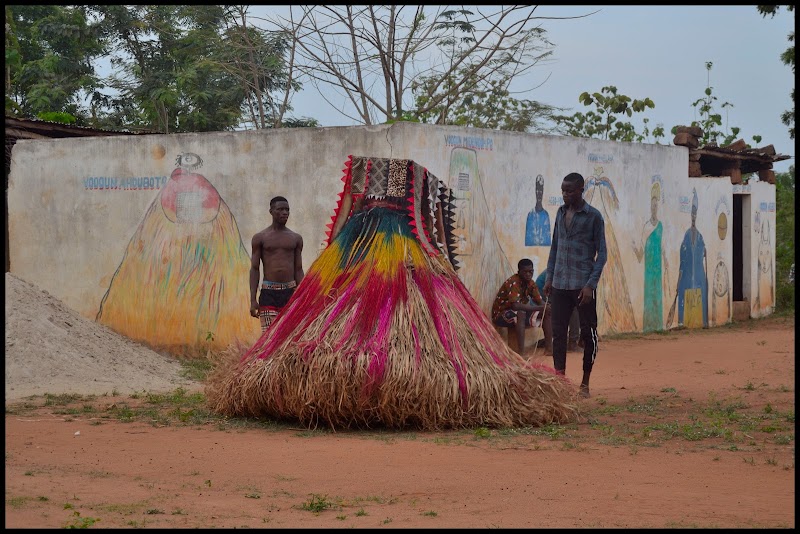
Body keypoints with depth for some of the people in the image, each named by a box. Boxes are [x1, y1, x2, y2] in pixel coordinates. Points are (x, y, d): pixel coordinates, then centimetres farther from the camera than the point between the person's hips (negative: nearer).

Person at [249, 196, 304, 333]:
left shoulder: (296, 238, 11)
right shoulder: (260, 238, 4)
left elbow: (298, 270, 13)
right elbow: (254, 269, 2)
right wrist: (253, 300, -5)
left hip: (290, 292, 2)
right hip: (269, 292, -2)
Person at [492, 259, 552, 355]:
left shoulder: (531, 283, -1)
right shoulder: (513, 282, -26)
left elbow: (540, 301, 2)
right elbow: (515, 305, -37)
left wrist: (546, 307, -23)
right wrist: (539, 308, -39)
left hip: (521, 312, 8)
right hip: (501, 314, -8)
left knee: (547, 312, -5)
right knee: (520, 314, -39)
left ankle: (549, 347, -6)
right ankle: (521, 352, -42)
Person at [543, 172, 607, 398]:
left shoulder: (593, 216, -5)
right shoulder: (561, 212, 12)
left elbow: (601, 253, -6)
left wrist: (591, 284, -13)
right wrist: (549, 277, 11)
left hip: (583, 285, -5)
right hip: (559, 284, 5)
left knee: (588, 334, 2)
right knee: (558, 332, 1)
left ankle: (585, 383, 11)